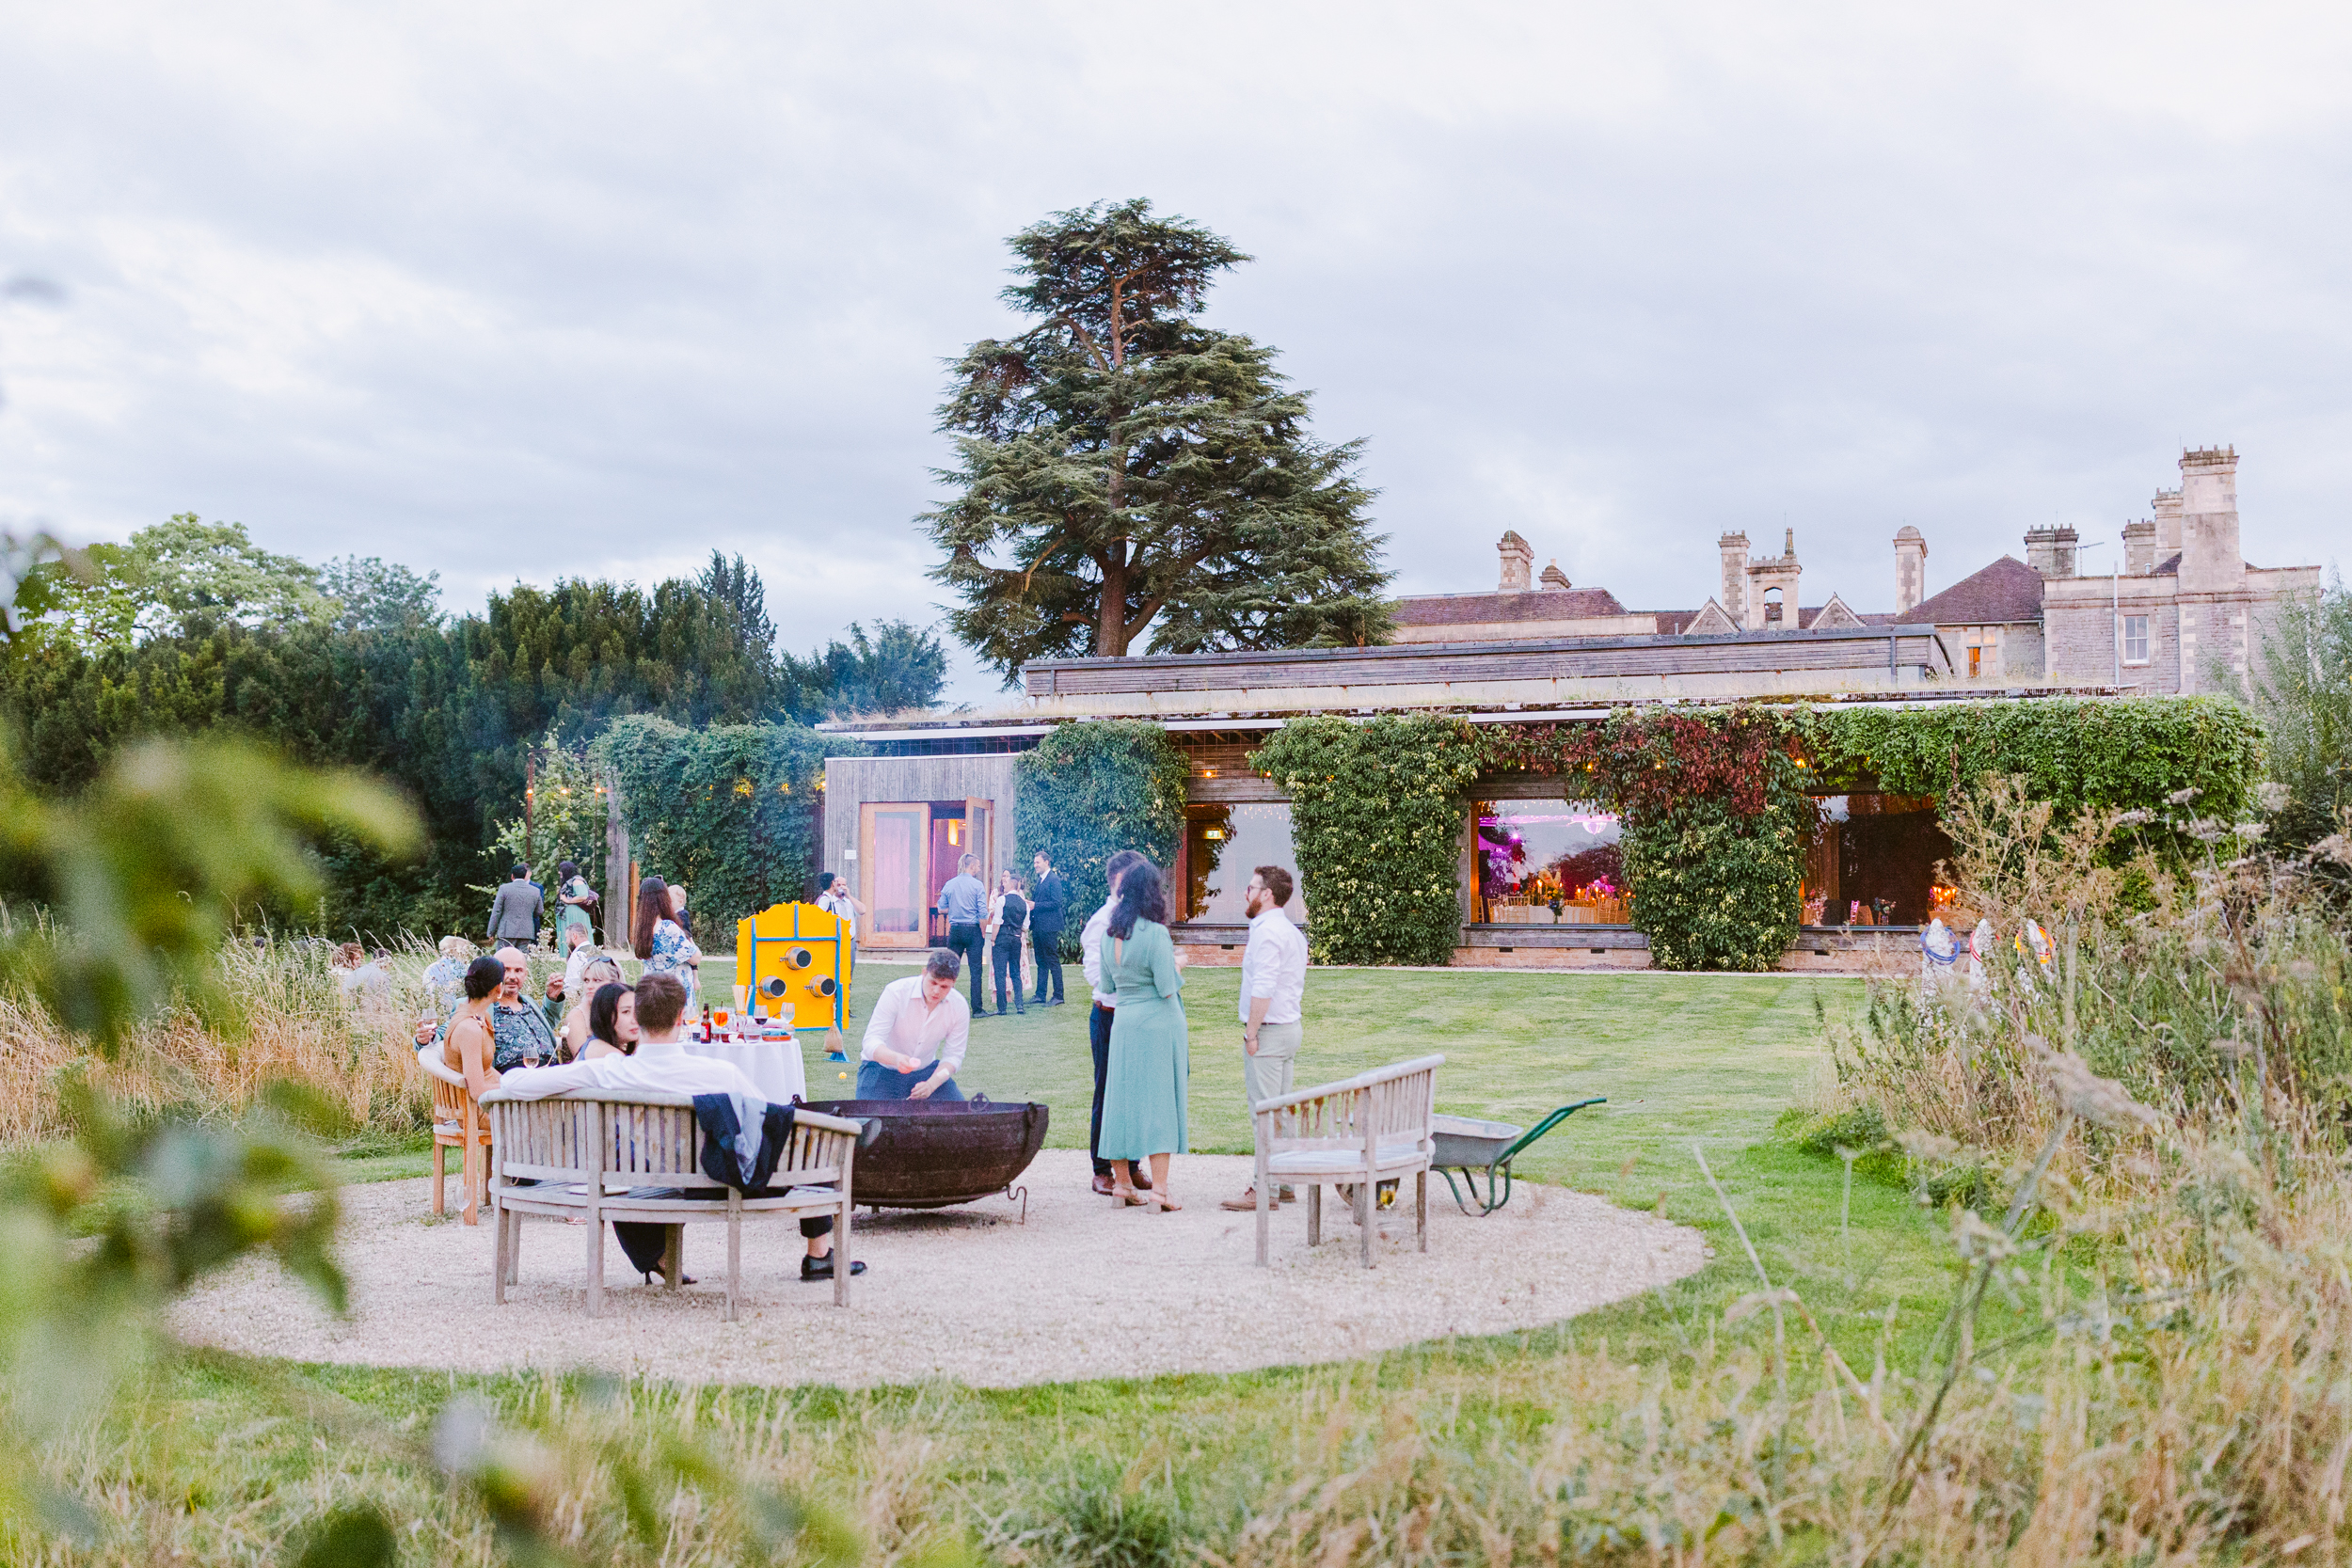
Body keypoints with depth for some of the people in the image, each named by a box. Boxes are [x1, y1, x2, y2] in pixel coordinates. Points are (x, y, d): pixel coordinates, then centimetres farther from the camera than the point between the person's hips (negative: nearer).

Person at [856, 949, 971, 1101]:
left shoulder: (959, 1007, -12)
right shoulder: (896, 992, -23)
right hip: (883, 1069, -3)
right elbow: (871, 1042, -27)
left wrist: (931, 1084, -27)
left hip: (925, 1070, 3)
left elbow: (953, 1056, -7)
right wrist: (896, 1058, -50)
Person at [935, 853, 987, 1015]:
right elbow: (983, 913, -11)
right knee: (976, 970, -1)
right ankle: (977, 1009, -2)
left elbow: (941, 909, 8)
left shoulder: (949, 885, 4)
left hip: (955, 930, 4)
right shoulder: (977, 885, -7)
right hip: (973, 930, -4)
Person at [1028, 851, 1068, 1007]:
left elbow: (1056, 903, -18)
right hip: (1038, 926, 9)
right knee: (1041, 962, 12)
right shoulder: (1040, 879, 18)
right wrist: (1030, 904, 7)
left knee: (1053, 961, -6)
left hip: (1049, 926, -9)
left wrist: (1035, 905, -18)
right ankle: (1040, 996, 17)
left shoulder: (1054, 880, -11)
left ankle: (1058, 996, -3)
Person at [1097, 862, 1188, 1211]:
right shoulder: (1156, 933, -15)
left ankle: (1121, 1182, 18)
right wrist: (1177, 968, 2)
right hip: (1159, 1021, -6)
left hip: (1122, 1019, 6)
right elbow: (1167, 987, -16)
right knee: (1159, 1100, -2)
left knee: (1123, 1097, 11)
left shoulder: (1112, 933, 4)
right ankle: (1159, 1189, -4)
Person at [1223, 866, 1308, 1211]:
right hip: (1291, 1027, 10)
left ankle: (1265, 1190, -7)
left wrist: (1251, 1032, -18)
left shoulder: (1266, 931, -15)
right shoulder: (1293, 932, 16)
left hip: (1268, 1029, -10)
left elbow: (1263, 988, -21)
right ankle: (1284, 1183, 16)